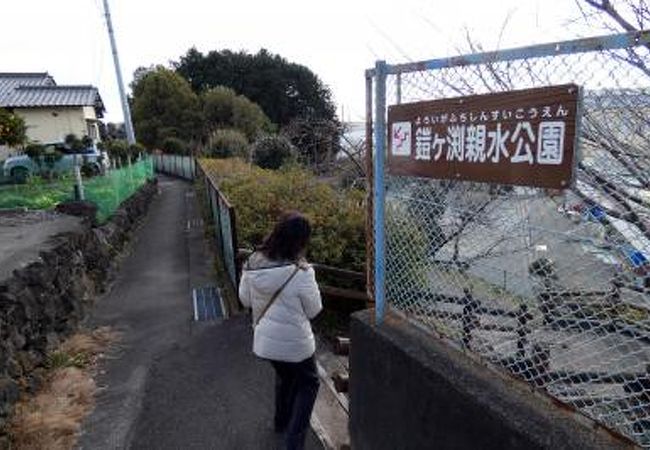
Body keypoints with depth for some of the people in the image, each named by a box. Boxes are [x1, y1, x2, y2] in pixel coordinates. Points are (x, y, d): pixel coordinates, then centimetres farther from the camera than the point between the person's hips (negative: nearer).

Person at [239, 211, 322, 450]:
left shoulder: (252, 263, -12)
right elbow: (313, 310, -12)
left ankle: (281, 421, 52)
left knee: (284, 376, 33)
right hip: (294, 343, -5)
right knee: (308, 384, 22)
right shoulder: (301, 273, -28)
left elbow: (244, 299, 3)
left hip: (264, 340, 6)